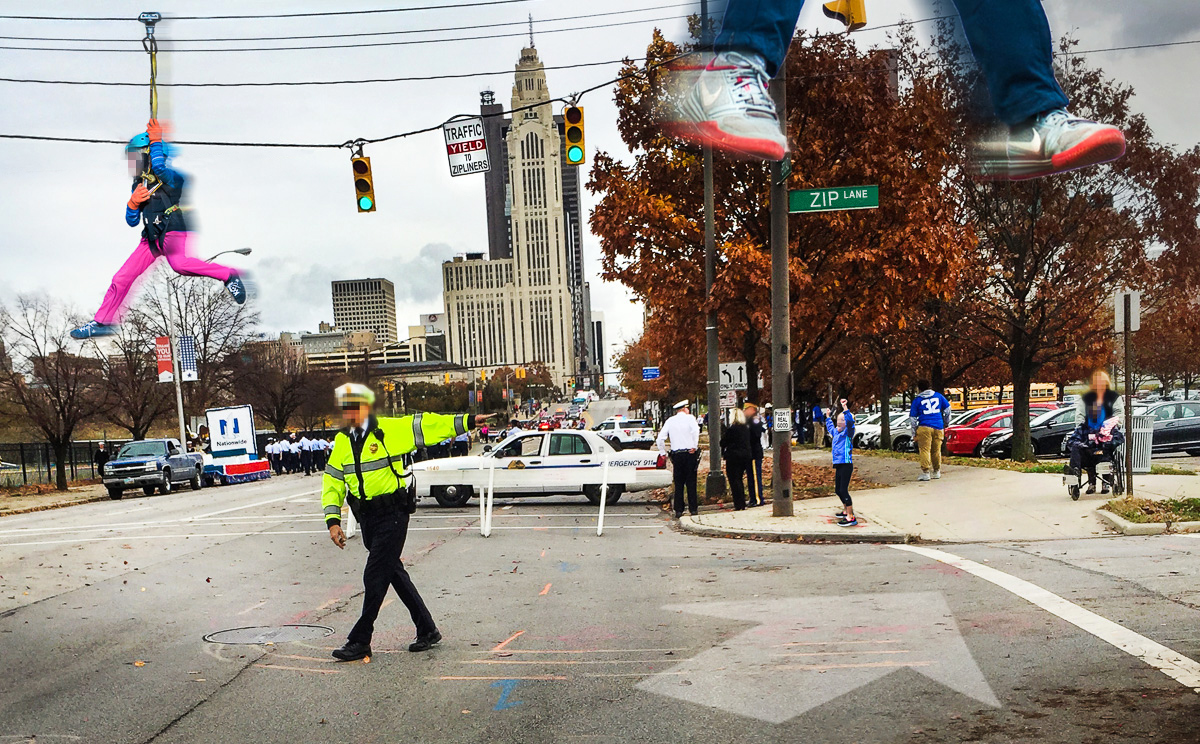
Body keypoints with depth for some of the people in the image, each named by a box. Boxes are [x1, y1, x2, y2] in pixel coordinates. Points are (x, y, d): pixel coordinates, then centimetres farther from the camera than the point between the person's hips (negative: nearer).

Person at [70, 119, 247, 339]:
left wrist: (156, 140, -11)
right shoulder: (139, 185, 18)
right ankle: (101, 322, 17)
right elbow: (132, 222, 17)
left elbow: (159, 166, -27)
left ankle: (228, 275, -25)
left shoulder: (172, 178, -3)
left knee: (179, 263, -39)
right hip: (151, 238, 7)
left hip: (173, 232, -7)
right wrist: (133, 202, -4)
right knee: (122, 278, 4)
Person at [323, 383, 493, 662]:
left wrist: (467, 420, -2)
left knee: (375, 576, -6)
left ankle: (360, 641, 5)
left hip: (393, 514, -6)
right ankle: (427, 630, 26)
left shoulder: (391, 430, -8)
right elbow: (333, 483, 7)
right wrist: (333, 520, -3)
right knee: (395, 574, 14)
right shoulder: (342, 442, 7)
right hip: (367, 518, 7)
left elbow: (427, 425, -3)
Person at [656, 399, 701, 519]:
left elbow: (660, 439, 5)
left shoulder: (670, 421, 9)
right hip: (690, 454, -3)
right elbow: (695, 431, -20)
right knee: (691, 482, 4)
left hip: (676, 454, 3)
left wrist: (663, 453, 14)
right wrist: (695, 446, -12)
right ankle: (693, 509, 4)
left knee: (678, 483, 8)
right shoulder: (689, 418, -1)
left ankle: (678, 510, 6)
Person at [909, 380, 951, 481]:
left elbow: (912, 417, 5)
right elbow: (947, 408, 18)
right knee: (936, 450, 13)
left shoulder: (917, 400, 5)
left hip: (925, 427, -4)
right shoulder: (938, 396, 12)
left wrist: (914, 433, 11)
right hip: (938, 427, 4)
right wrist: (946, 422, 33)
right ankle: (936, 472, 21)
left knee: (925, 450, -5)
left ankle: (925, 473, -13)